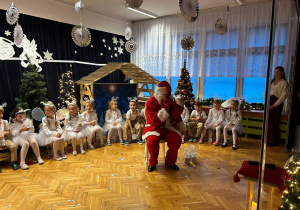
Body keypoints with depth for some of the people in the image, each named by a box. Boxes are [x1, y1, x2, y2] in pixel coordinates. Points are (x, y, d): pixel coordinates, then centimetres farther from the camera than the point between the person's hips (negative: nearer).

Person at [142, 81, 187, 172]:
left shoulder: (170, 101, 5)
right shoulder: (151, 102, -12)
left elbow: (177, 116, 16)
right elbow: (155, 120, -22)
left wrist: (182, 129, 12)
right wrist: (166, 108, -27)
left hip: (167, 127, 5)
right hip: (154, 127, -4)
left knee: (177, 139, -23)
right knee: (152, 141, -35)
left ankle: (170, 162, 2)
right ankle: (152, 163, -5)